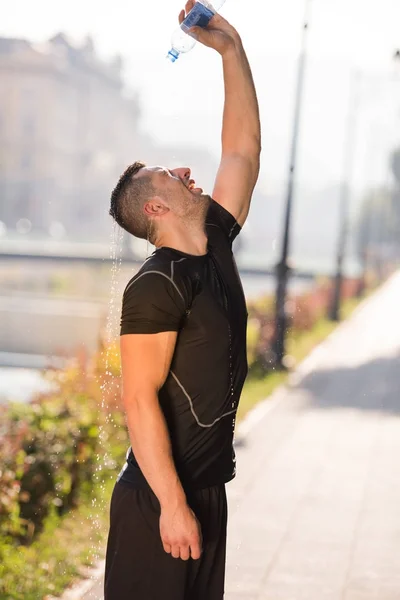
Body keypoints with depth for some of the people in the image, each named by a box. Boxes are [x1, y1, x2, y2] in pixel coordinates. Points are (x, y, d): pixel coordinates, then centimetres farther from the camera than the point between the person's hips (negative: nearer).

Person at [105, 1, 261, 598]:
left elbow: (243, 146, 15)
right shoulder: (156, 285, -15)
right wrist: (172, 504, -23)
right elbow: (139, 399, -19)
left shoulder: (215, 244, 9)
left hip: (207, 486, 8)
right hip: (159, 496, -8)